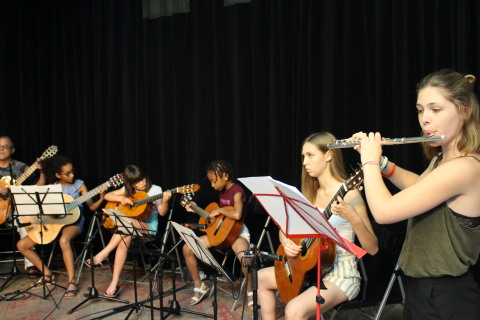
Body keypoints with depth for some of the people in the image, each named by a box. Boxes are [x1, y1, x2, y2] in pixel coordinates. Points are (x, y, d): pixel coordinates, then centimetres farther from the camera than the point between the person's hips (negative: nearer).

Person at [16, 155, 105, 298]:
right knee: (21, 245, -3)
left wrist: (101, 199, -21)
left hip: (73, 221, -5)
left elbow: (92, 207, -2)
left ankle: (71, 282, -33)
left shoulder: (79, 185, 0)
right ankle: (47, 274, 8)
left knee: (64, 240, -40)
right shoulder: (52, 187, 6)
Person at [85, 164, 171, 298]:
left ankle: (103, 254, -29)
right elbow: (107, 196, 13)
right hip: (129, 226, 3)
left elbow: (162, 213, -5)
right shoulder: (128, 190, 12)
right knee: (125, 238, -33)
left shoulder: (155, 190, 0)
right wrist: (121, 198, -6)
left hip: (149, 227, -3)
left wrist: (165, 201, -26)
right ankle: (115, 282, -31)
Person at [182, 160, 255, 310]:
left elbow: (237, 215, -37)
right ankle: (199, 286, 16)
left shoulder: (237, 192, -19)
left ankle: (251, 291, -9)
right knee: (187, 248, -2)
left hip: (237, 232, -8)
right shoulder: (222, 190, 8)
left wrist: (219, 209, -22)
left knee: (244, 257, -39)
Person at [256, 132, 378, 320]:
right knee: (261, 278, 11)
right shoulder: (311, 193, 5)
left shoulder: (348, 194, -17)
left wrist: (353, 218, -36)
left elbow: (372, 248, -20)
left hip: (340, 275, -8)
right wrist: (286, 242, -11)